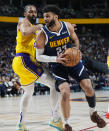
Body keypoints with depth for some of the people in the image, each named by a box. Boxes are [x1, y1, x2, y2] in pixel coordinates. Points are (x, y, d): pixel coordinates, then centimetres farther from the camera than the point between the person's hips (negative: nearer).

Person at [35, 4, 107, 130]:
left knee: (88, 87, -8)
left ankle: (94, 114, 21)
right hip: (57, 65, -3)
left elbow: (76, 40, 11)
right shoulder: (42, 34, -17)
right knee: (65, 93, -21)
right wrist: (56, 59, -25)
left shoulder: (68, 26, -9)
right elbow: (39, 56, -12)